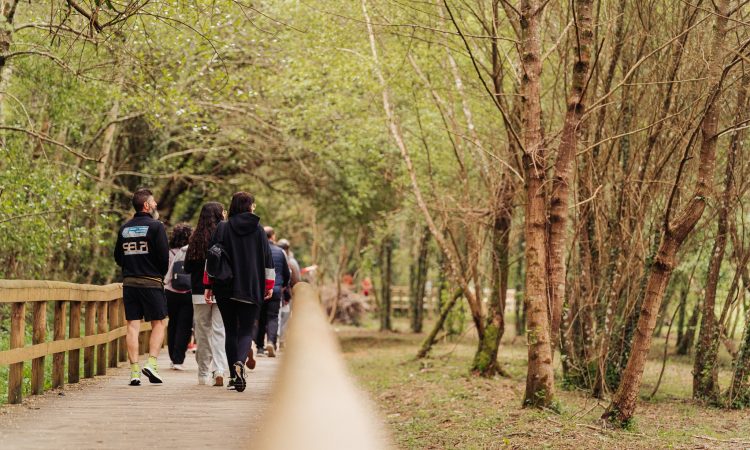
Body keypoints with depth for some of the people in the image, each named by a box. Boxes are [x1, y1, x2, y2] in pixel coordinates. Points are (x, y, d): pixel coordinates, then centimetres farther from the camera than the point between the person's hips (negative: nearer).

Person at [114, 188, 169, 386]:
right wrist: (161, 273, 8)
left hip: (129, 282, 4)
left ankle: (134, 371, -1)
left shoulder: (124, 229, 9)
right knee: (158, 324, 7)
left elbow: (118, 257, 12)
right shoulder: (155, 226, -7)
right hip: (151, 282, -4)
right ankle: (151, 363, -8)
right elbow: (164, 256, -10)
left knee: (133, 325, 4)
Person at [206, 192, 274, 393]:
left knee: (230, 331, 10)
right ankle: (240, 363, -23)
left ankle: (234, 376, 8)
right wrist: (269, 285, 12)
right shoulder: (258, 229, 1)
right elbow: (267, 259, 3)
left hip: (225, 289, 1)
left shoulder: (222, 228, 0)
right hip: (251, 290, 0)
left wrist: (209, 286, 5)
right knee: (246, 330, 4)